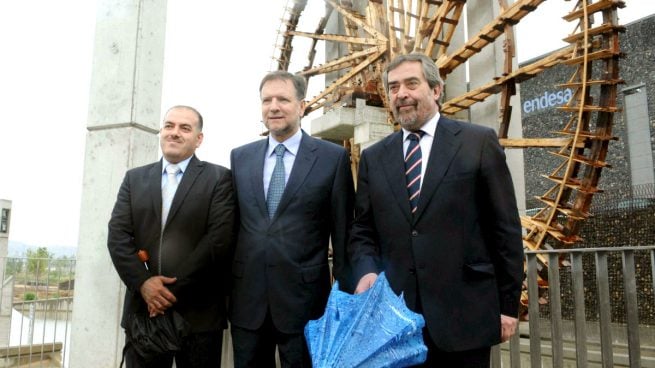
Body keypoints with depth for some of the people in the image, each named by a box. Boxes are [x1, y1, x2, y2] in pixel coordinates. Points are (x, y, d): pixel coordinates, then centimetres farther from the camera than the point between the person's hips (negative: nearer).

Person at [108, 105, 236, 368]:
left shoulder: (218, 178, 0)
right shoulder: (135, 178, 12)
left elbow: (219, 238, -10)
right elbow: (117, 236, 3)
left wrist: (175, 288, -13)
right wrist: (142, 282, -12)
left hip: (198, 312, -3)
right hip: (143, 307, 3)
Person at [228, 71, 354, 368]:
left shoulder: (333, 157, -3)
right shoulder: (240, 157, 8)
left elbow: (343, 231, -2)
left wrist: (346, 293, -1)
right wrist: (225, 284, 9)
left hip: (304, 297, -3)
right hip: (246, 298, 3)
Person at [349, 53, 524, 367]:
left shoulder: (479, 142, 0)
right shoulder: (373, 158, 9)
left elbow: (505, 228, -1)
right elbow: (362, 230, 10)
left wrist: (508, 304, -2)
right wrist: (367, 271, -11)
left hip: (464, 314, -2)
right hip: (396, 315, 3)